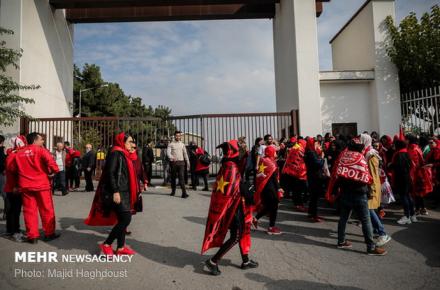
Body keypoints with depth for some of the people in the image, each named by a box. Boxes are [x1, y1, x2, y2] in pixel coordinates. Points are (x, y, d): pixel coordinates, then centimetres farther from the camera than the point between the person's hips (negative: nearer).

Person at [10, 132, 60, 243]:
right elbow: (50, 161, -21)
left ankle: (32, 236, 12)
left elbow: (12, 168, 15)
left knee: (29, 210, 9)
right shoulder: (41, 150, -8)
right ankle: (49, 233, 15)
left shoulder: (19, 153, 8)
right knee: (46, 209, 7)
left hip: (25, 185, 4)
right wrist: (54, 171, -5)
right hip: (41, 184, -4)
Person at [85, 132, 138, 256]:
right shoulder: (115, 153, -11)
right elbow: (110, 173, -19)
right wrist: (115, 191, -24)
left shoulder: (124, 154, 15)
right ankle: (106, 244, 4)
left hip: (123, 192, 9)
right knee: (126, 219, -9)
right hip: (117, 192, -9)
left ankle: (120, 247, 19)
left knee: (122, 219, 11)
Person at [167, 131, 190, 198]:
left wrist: (188, 163, 14)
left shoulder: (182, 144, 13)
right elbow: (168, 152, -11)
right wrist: (171, 157, -32)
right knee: (173, 177, 8)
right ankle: (173, 191, 25)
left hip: (181, 162, 1)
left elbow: (185, 154, 17)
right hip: (173, 162, -1)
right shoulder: (171, 144, 3)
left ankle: (184, 193, -14)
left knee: (182, 177, -9)